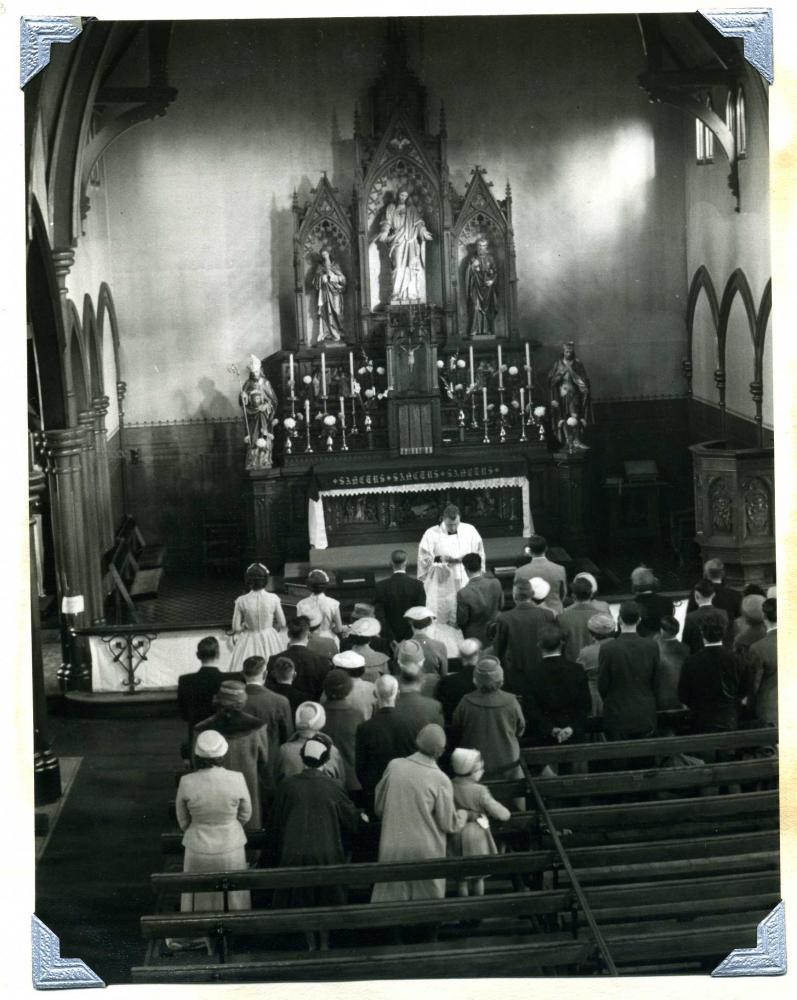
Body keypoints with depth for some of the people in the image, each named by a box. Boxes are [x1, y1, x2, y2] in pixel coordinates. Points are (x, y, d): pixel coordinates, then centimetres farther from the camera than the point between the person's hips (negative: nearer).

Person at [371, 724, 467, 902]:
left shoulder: (394, 766, -5)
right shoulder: (440, 780, -13)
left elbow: (379, 807, 6)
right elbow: (449, 824, -6)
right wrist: (464, 814, 15)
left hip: (392, 848, 3)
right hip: (426, 853, -3)